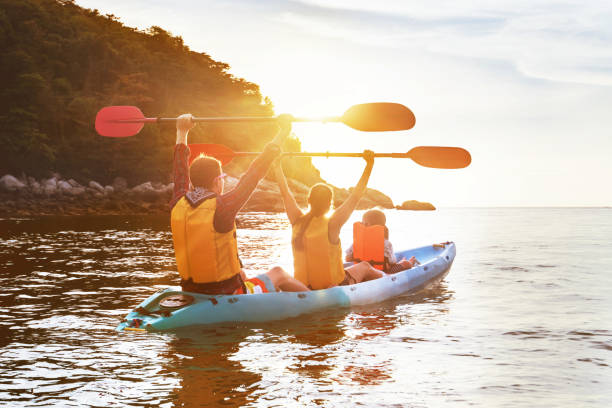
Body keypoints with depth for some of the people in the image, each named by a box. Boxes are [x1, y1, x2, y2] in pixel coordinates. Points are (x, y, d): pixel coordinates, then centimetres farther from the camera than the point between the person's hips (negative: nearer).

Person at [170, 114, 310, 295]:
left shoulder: (179, 205, -5)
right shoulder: (221, 207, -23)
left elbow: (181, 172, 14)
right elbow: (255, 173, -17)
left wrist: (182, 132, 28)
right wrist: (282, 132, -8)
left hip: (191, 297, 6)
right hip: (228, 298, -6)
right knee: (278, 274, 20)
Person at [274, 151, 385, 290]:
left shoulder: (297, 221, -13)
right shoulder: (332, 225, -25)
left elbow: (284, 191, -1)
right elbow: (355, 196, -19)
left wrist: (277, 163, 10)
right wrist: (369, 165, -14)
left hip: (303, 287, 5)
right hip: (334, 287, -5)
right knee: (364, 266, 25)